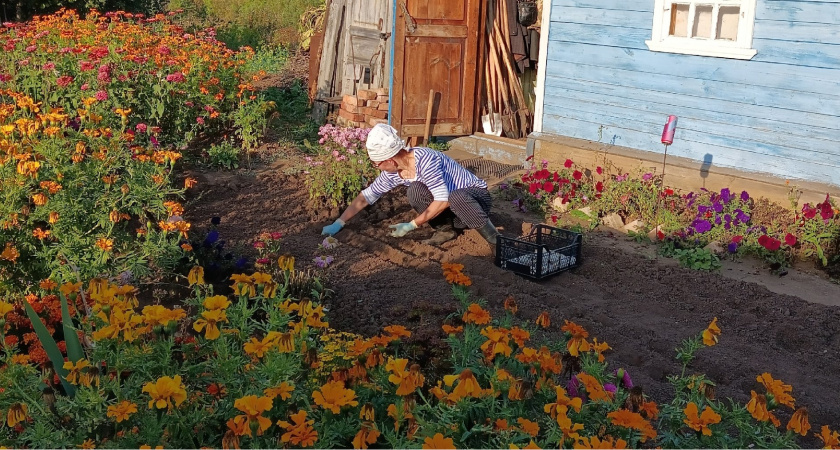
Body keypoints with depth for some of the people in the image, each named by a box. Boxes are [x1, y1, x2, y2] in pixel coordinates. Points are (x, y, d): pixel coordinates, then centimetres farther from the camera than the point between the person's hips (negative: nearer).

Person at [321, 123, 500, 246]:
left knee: (456, 198, -42)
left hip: (476, 195, -6)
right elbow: (366, 196, 2)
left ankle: (493, 237, -17)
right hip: (450, 207, 6)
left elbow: (443, 200, -33)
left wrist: (411, 225, -27)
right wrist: (339, 223, -2)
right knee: (416, 190, -21)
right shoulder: (392, 172, -7)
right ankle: (446, 229, 0)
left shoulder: (424, 160, -31)